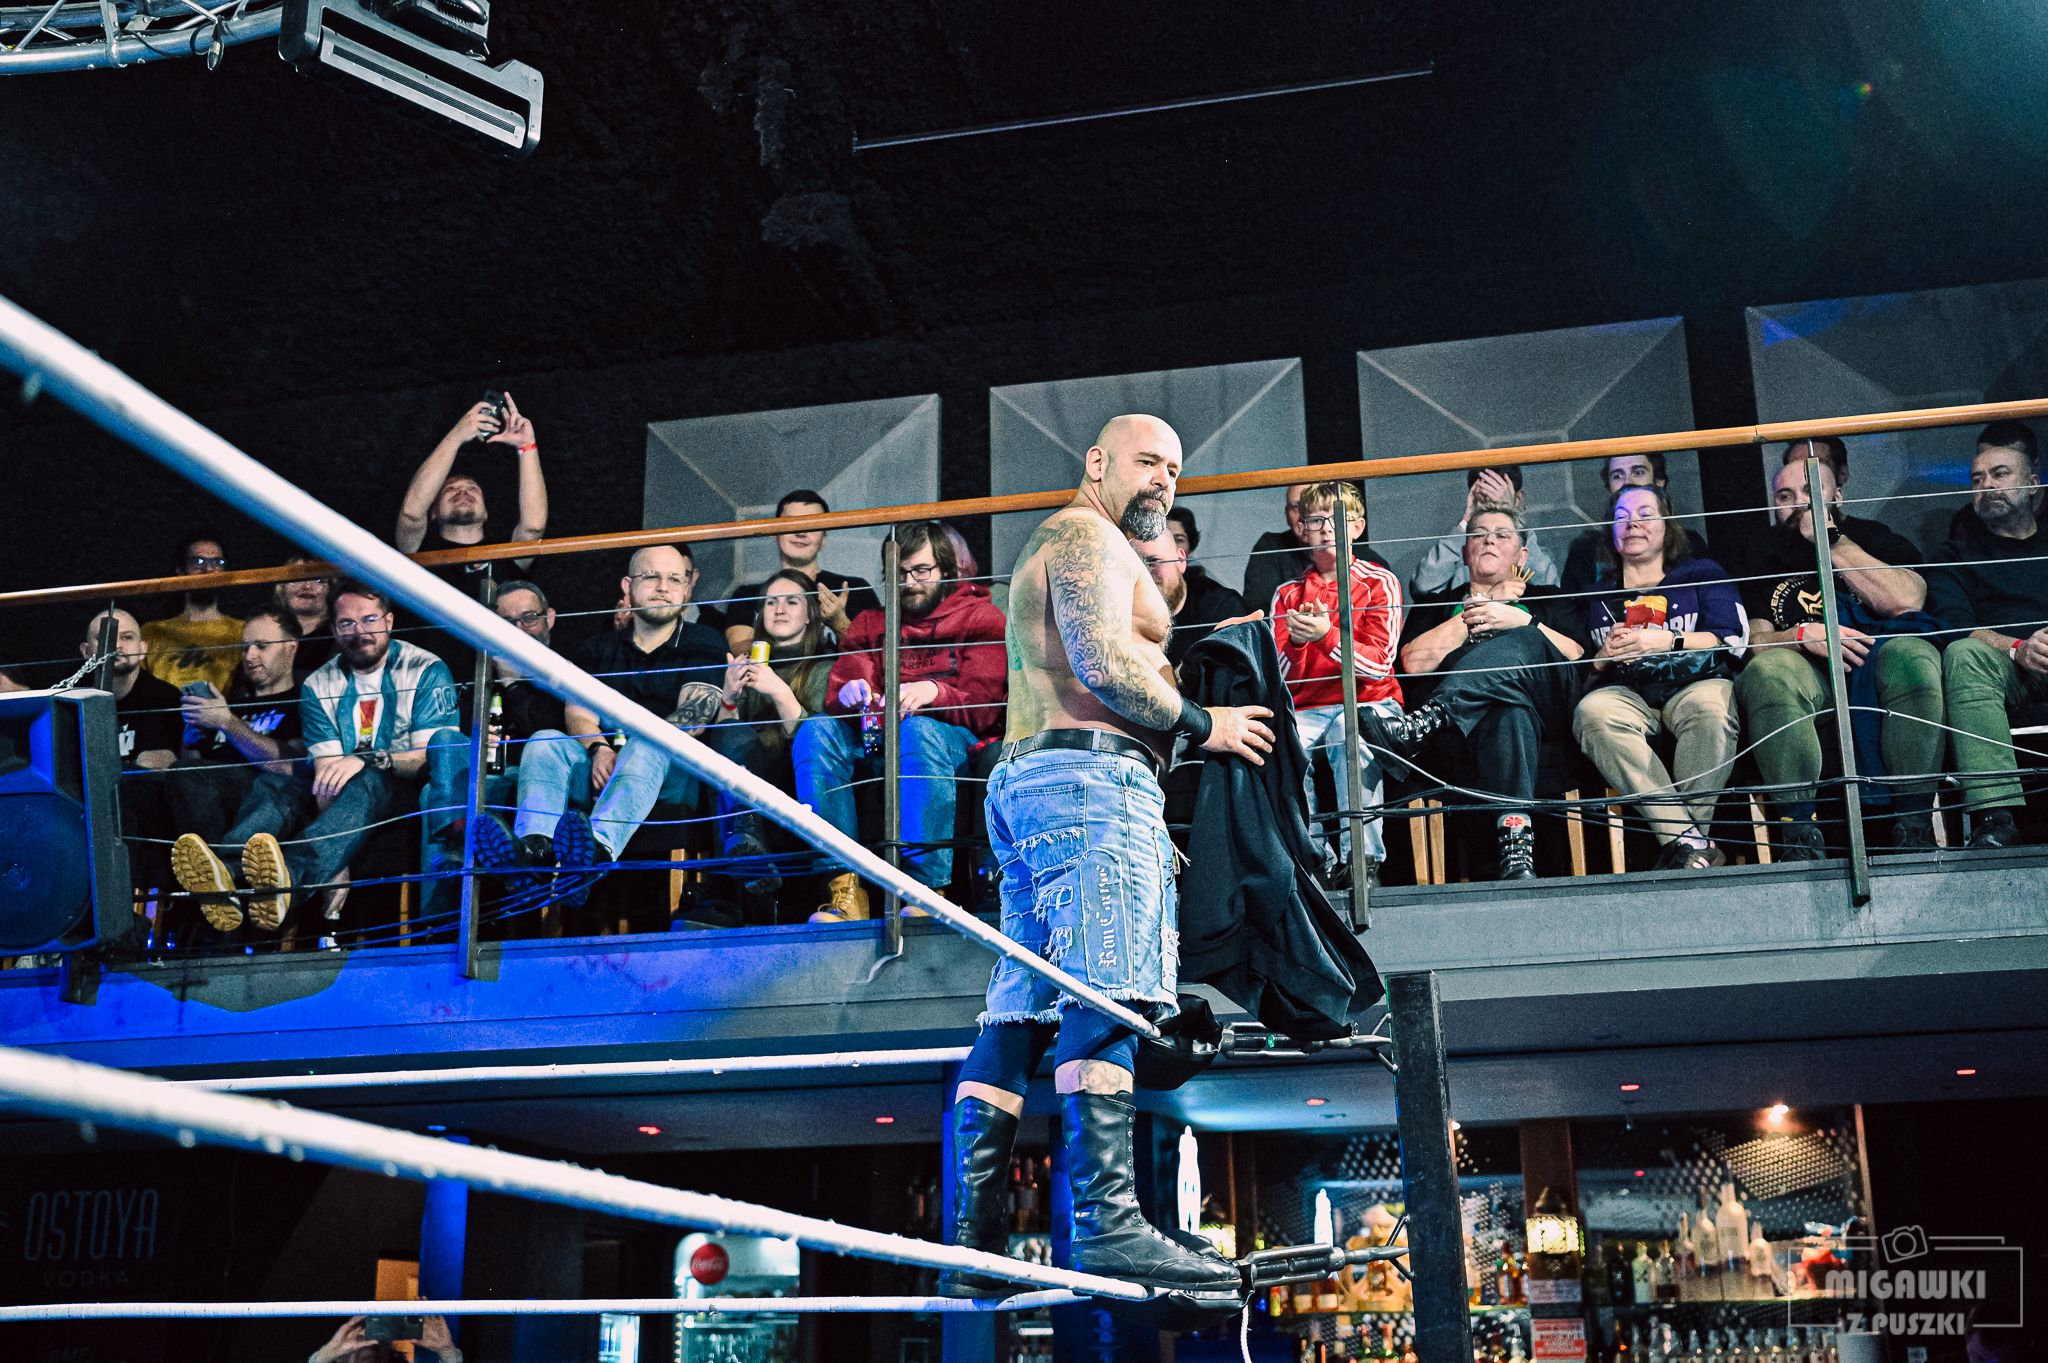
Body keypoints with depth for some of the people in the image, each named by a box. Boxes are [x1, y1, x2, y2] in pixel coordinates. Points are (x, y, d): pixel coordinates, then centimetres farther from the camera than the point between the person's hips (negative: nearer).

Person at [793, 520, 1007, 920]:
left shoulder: (981, 617, 13)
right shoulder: (872, 623, 25)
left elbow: (983, 708, -2)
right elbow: (840, 693, 10)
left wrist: (933, 693, -23)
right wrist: (848, 694, -16)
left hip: (955, 739, -3)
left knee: (919, 731, -38)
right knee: (816, 731, -26)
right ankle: (845, 890, -33)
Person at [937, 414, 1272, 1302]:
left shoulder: (1045, 549, 33)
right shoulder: (1088, 536, 0)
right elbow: (1102, 662, -14)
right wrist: (1202, 725, -5)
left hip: (1023, 779, 10)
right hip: (1091, 773, -10)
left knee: (1015, 1015, 2)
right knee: (1104, 1001, -18)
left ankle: (971, 1244, -1)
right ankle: (1107, 1223, -25)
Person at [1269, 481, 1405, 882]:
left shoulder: (1379, 582, 6)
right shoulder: (1288, 593, 15)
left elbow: (1379, 665, -6)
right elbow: (1282, 678, 6)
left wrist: (1326, 636, -22)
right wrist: (1295, 643, -17)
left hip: (1369, 702, -2)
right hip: (1306, 708, 2)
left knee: (1351, 735, -38)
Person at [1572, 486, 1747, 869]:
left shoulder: (1702, 574, 23)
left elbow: (1733, 640, 7)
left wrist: (1665, 641, -5)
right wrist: (1605, 656, -3)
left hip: (1693, 684, -1)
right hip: (1626, 693, 1)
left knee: (1712, 705, -39)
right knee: (1592, 711, -36)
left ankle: (1686, 840, -35)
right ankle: (1690, 840, -42)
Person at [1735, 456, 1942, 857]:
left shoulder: (1875, 538, 19)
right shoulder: (1762, 557, 20)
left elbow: (1907, 599, -3)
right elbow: (1751, 642, 8)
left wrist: (1830, 540, 0)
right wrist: (1801, 635, -14)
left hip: (1877, 655, 0)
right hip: (1809, 678, 0)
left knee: (1913, 654, -35)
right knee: (1766, 670, -35)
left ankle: (1914, 825, -31)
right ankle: (1799, 830, -38)